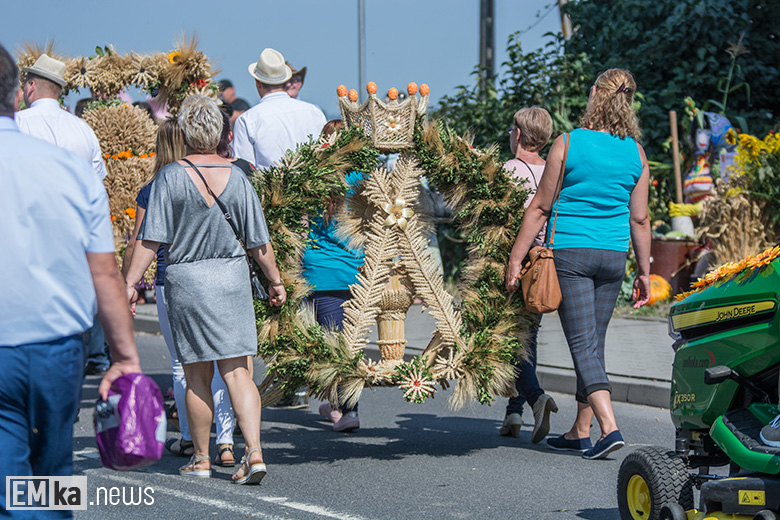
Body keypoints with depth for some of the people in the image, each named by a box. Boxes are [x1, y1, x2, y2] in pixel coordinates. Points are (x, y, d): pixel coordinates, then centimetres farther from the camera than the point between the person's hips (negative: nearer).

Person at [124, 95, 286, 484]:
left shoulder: (171, 177, -7)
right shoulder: (236, 177, 1)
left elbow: (150, 239, -10)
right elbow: (258, 240, 5)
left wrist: (130, 281, -6)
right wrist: (275, 281, 16)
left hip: (186, 278, -2)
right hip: (233, 277, 2)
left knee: (197, 375, 8)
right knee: (237, 371, 1)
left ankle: (201, 459, 18)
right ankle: (254, 451, -13)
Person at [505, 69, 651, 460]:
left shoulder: (568, 144, -8)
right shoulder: (635, 153, 3)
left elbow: (540, 207, -6)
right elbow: (639, 219, 7)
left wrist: (516, 258, -1)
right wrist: (644, 272, 15)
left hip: (570, 252, -4)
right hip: (613, 257, 4)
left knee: (583, 344, -6)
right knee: (594, 343, 13)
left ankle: (609, 427, -20)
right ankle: (581, 432, 20)